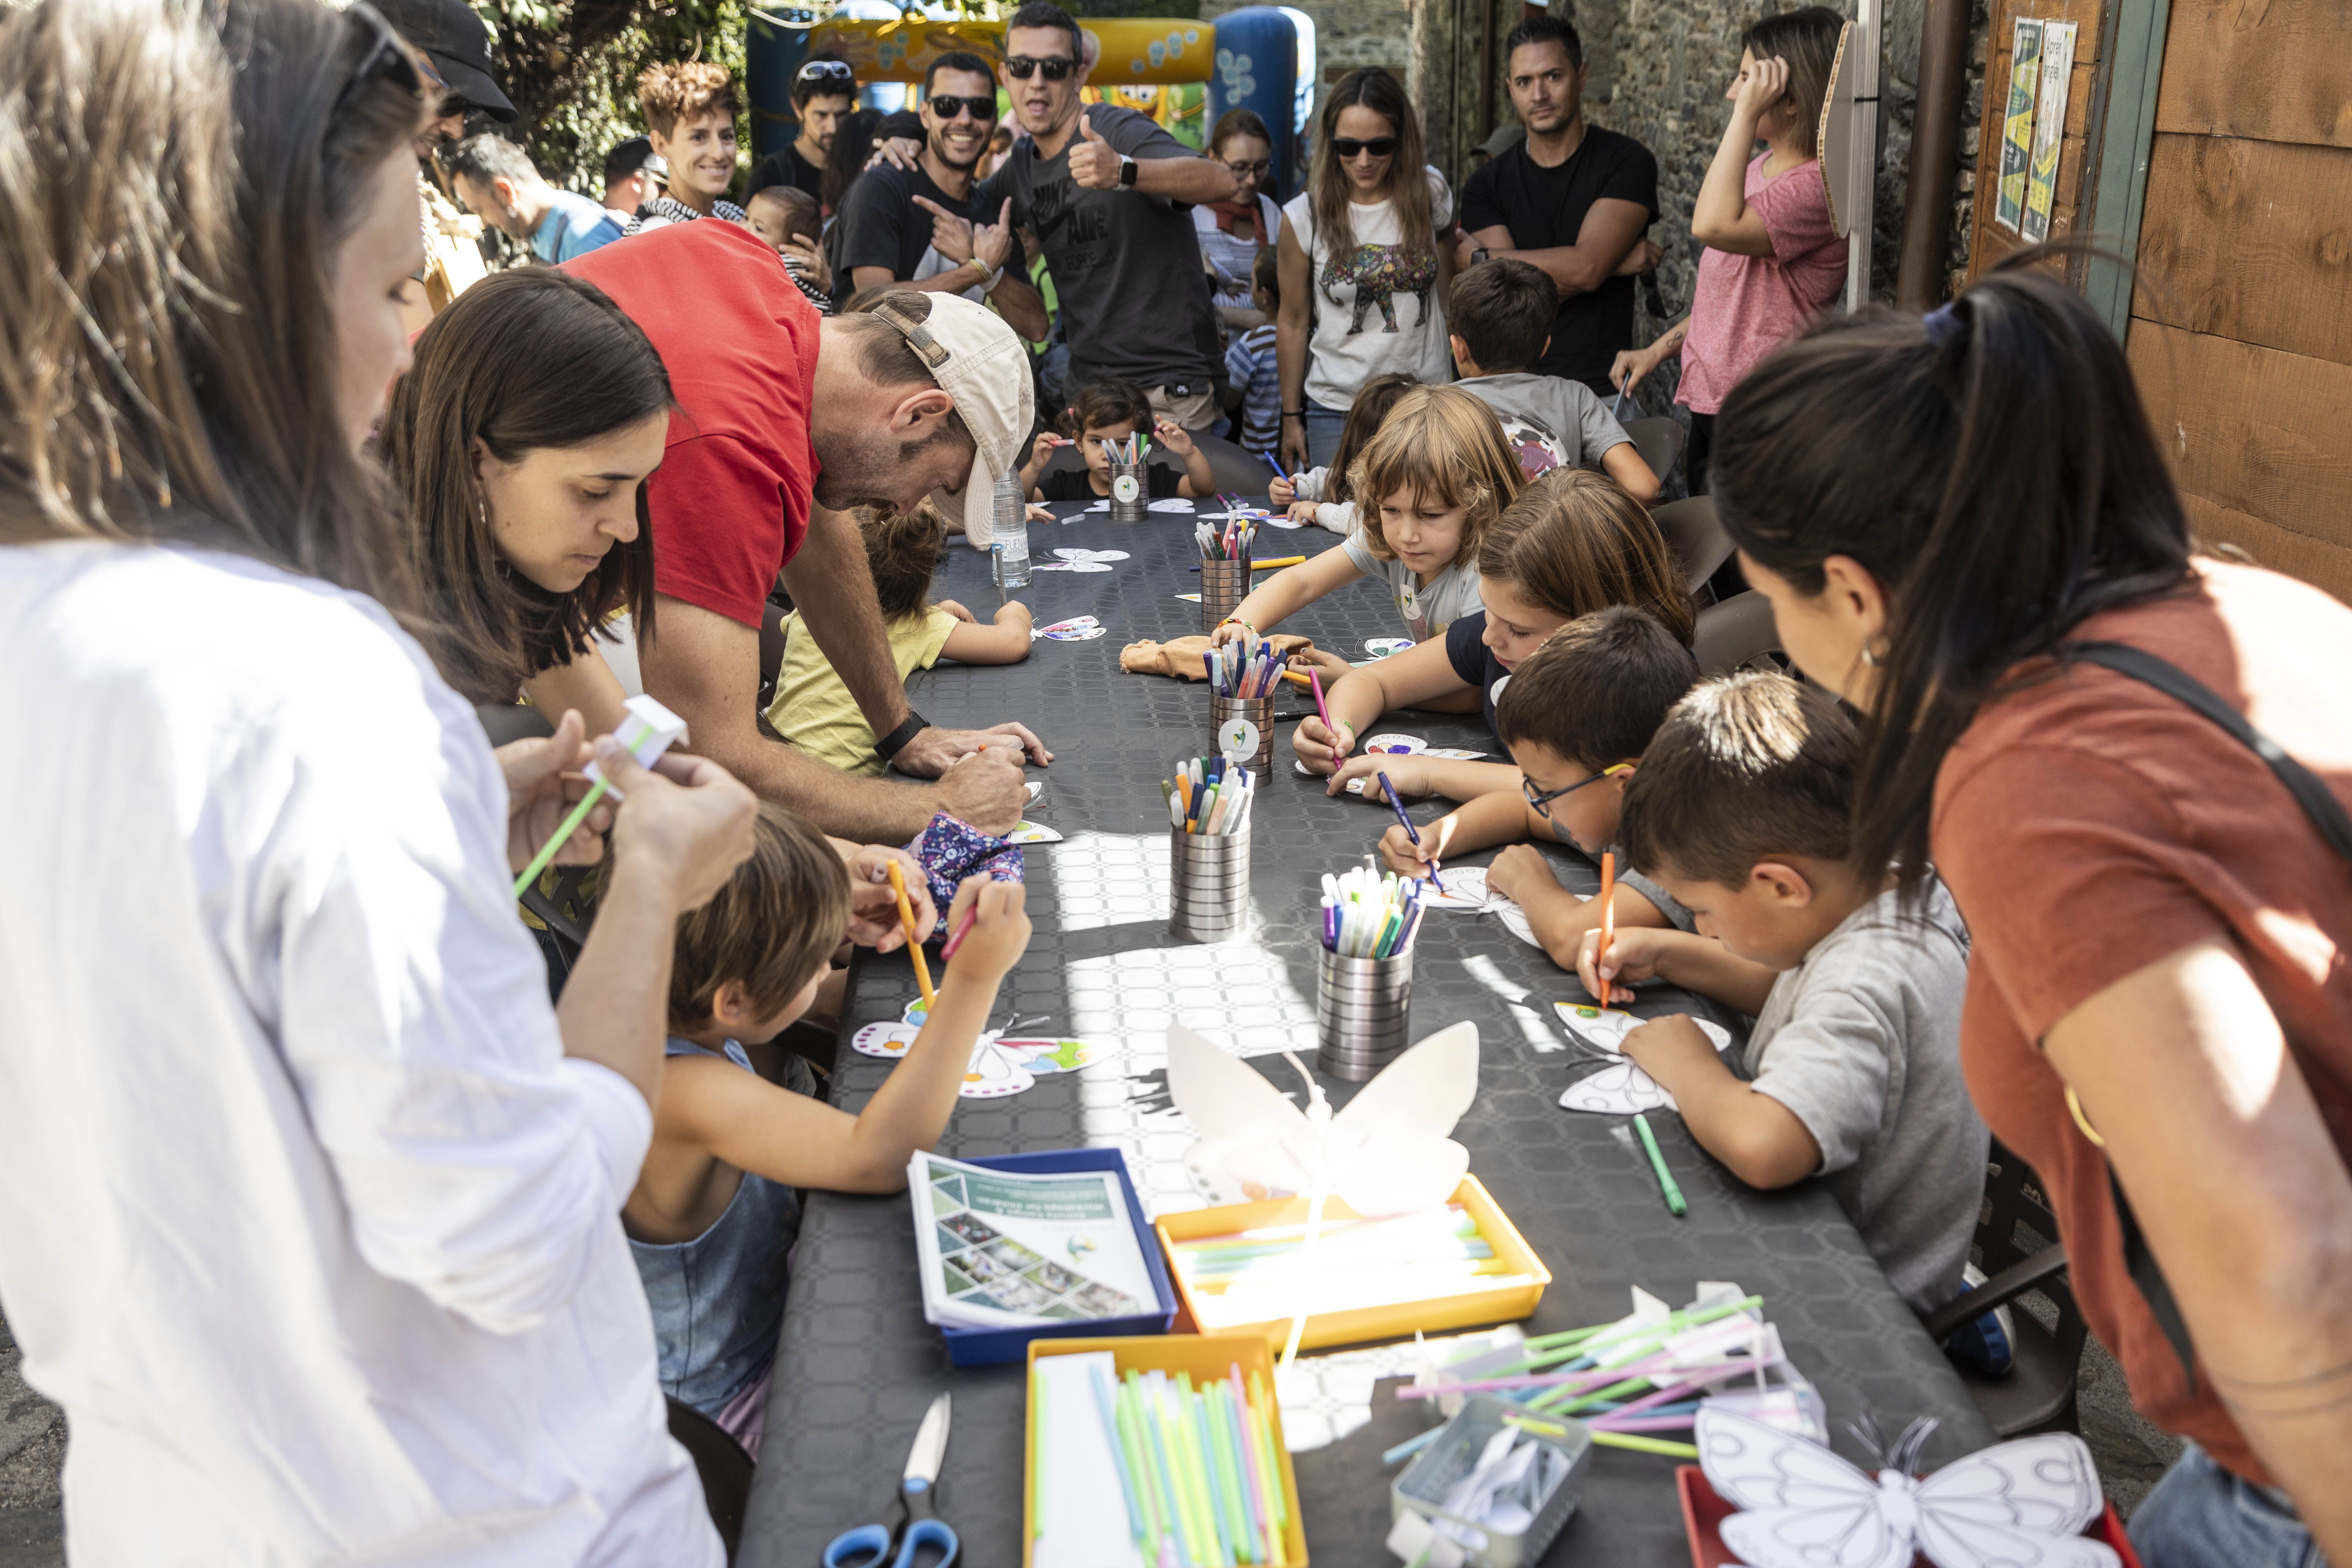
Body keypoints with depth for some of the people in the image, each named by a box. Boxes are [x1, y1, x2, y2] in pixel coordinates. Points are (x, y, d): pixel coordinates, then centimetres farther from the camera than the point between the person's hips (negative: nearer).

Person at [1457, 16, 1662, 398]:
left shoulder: (1627, 162, -1)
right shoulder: (1486, 183, 7)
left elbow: (1587, 267, -14)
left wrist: (1478, 258, -5)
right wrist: (1618, 262, -8)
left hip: (1601, 390, -2)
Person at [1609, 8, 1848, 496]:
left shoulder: (1818, 186, -18)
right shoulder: (1763, 168, 12)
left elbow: (1714, 226, -34)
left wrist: (1746, 113, -28)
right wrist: (1659, 350, 14)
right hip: (1711, 401, 9)